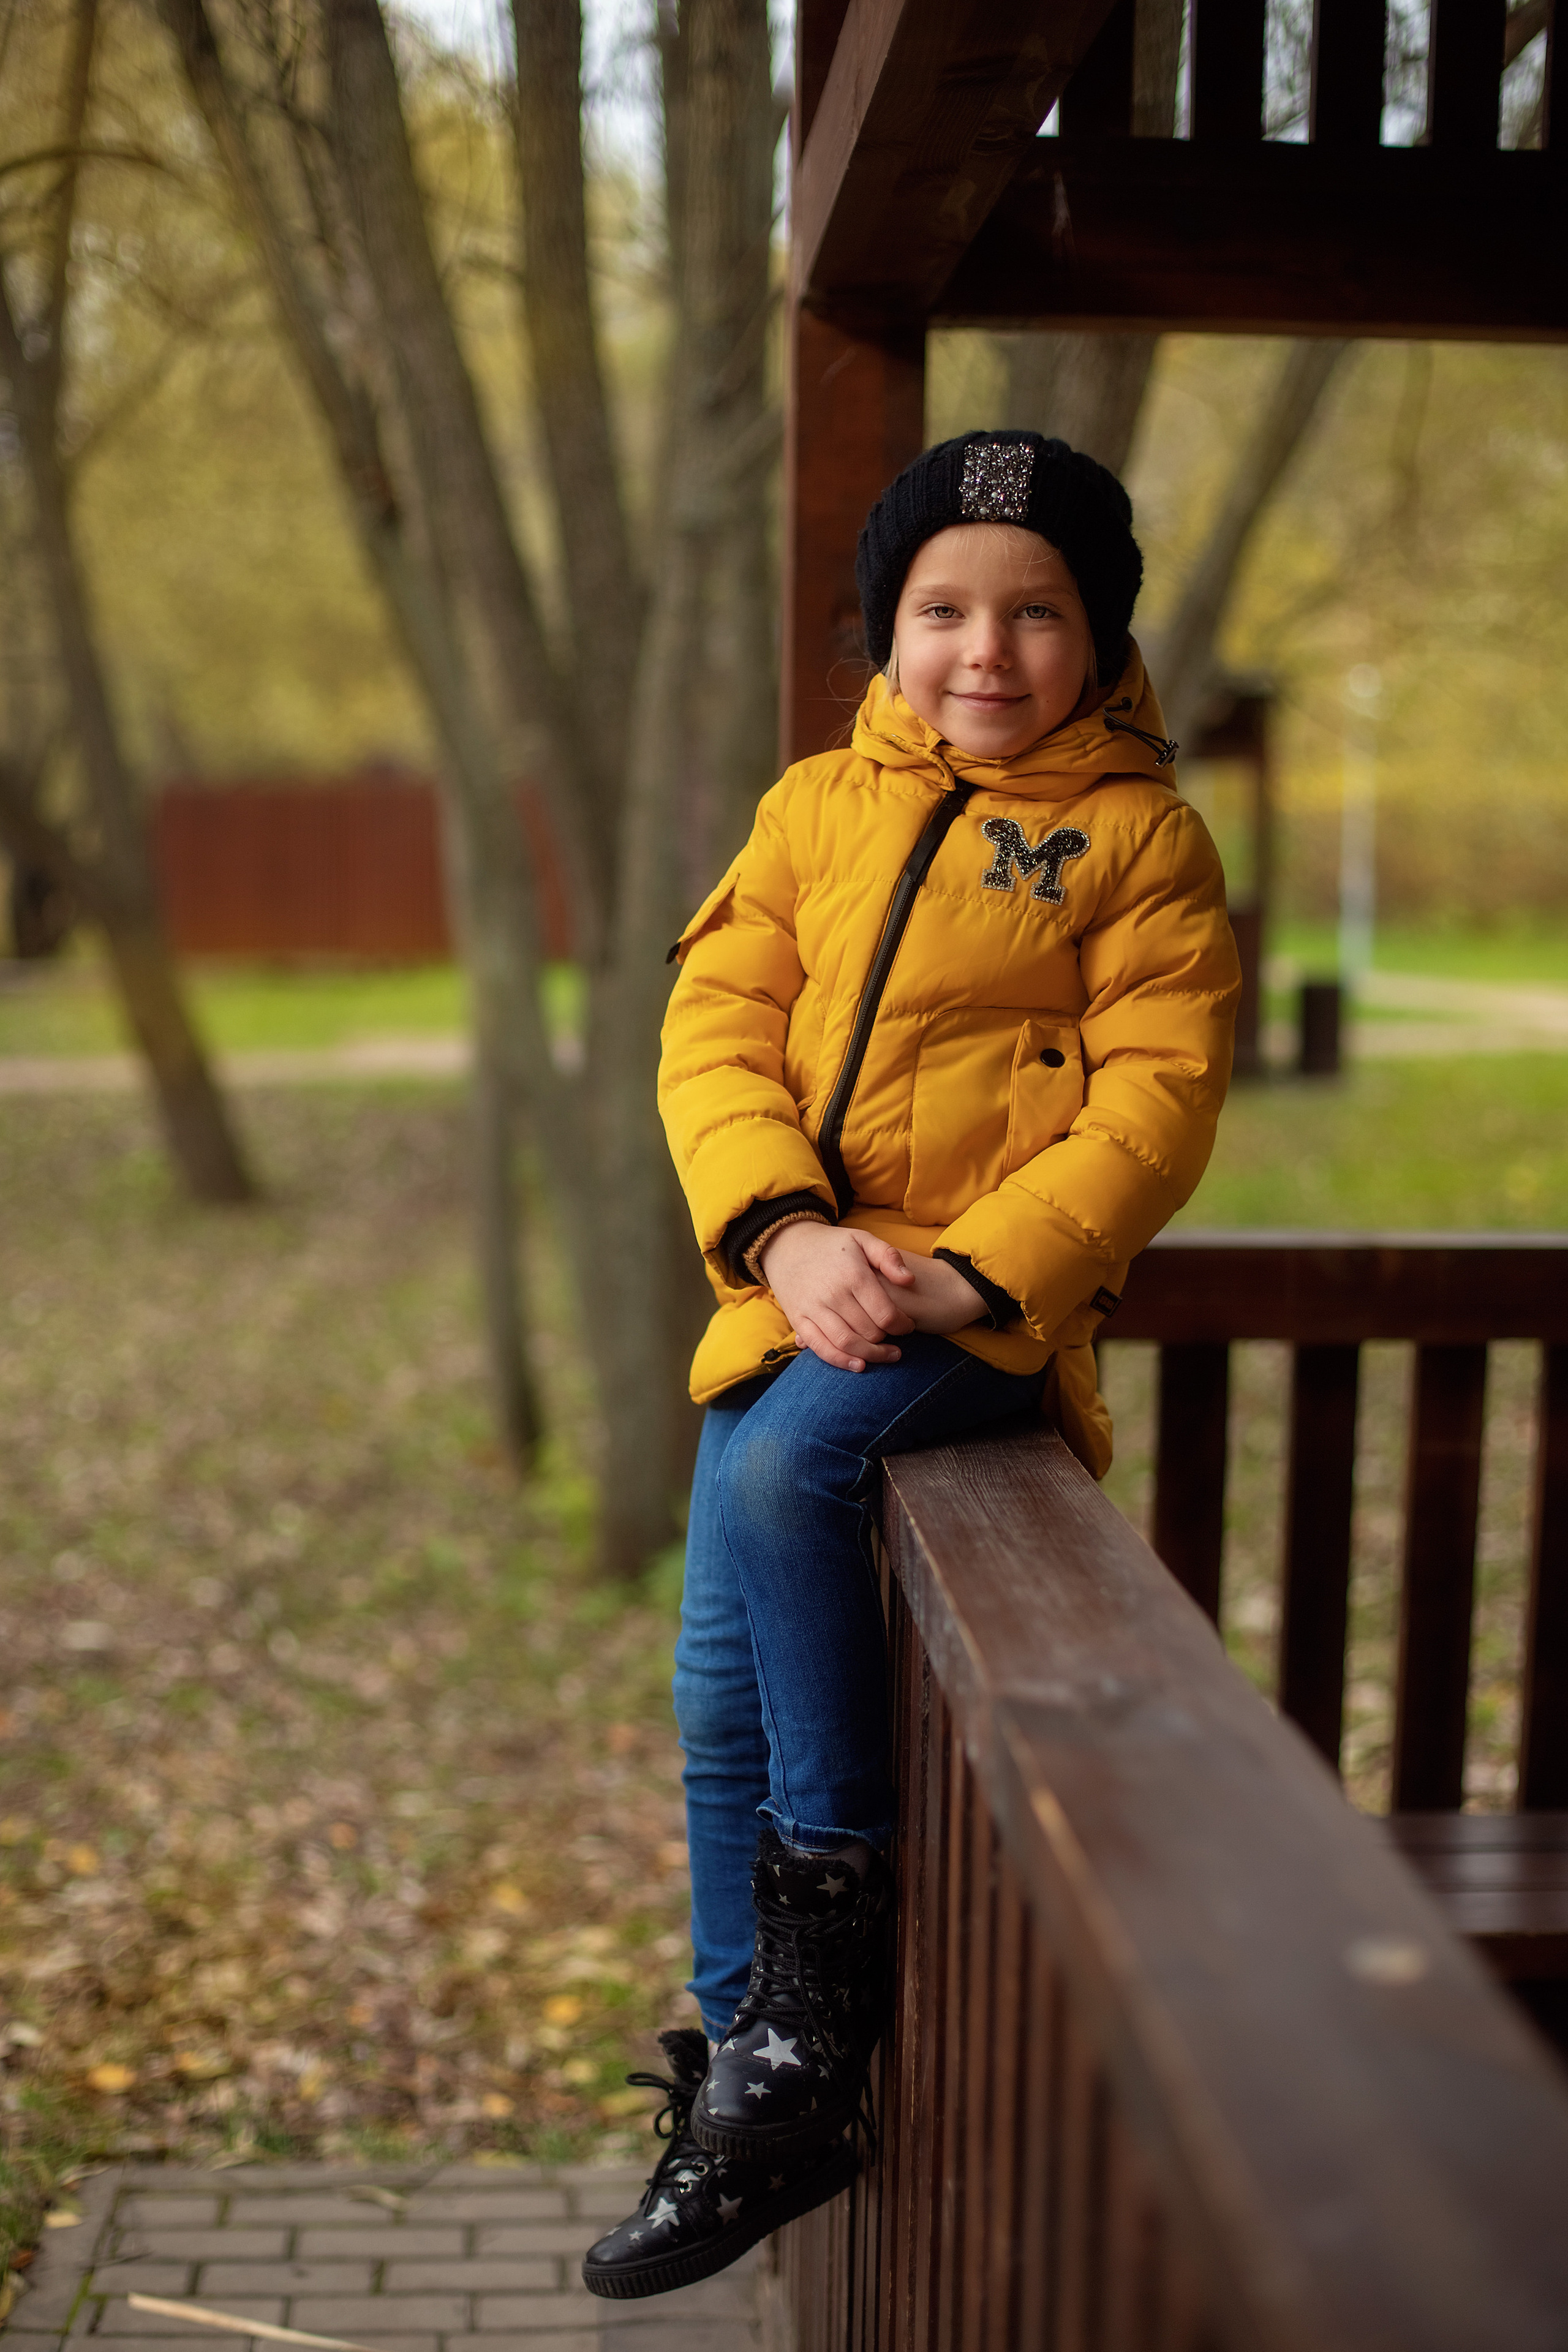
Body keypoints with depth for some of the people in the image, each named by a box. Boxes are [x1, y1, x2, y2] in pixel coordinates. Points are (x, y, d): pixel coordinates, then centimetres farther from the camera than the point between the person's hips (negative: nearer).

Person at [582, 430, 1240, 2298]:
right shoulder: (817, 808, 10)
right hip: (796, 1288, 5)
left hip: (990, 1306, -5)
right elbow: (714, 1030, 2)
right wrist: (784, 1230, -16)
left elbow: (1155, 1096, -8)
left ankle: (838, 1885, -11)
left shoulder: (1140, 839, 0)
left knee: (779, 1468, -32)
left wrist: (971, 1271, -20)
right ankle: (759, 2086, 22)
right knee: (719, 1706, 6)